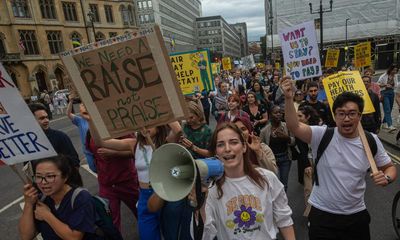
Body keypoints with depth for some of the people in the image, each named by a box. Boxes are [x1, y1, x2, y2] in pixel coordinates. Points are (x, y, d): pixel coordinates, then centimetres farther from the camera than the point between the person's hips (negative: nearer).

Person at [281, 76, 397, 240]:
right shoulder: (322, 135, -14)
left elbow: (389, 167, 9)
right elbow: (294, 126, -28)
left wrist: (387, 178, -14)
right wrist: (289, 98, -40)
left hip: (357, 215, 4)